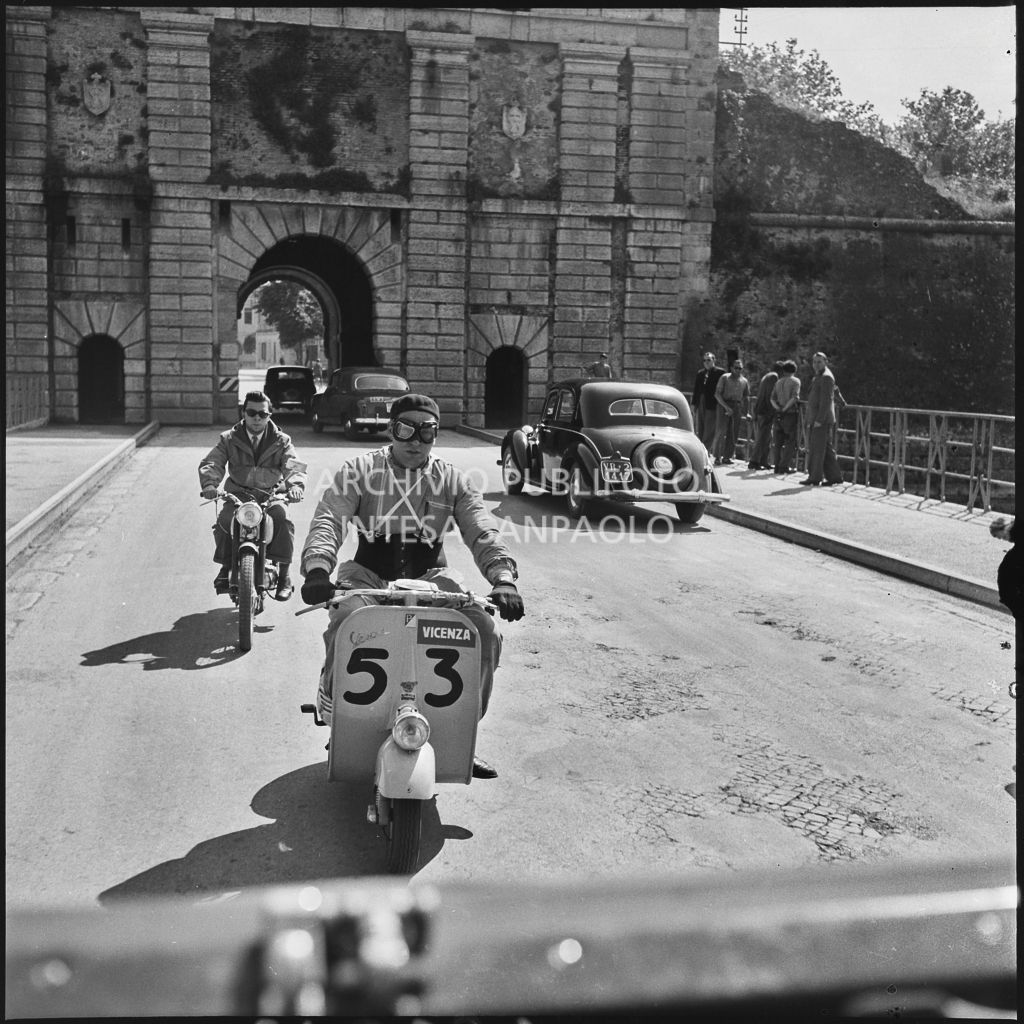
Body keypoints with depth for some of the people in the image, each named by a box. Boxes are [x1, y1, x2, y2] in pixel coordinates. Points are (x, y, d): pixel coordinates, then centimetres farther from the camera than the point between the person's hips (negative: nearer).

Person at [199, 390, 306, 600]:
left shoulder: (281, 441, 8)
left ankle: (284, 575, -18)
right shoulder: (229, 439, 9)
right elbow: (211, 462, -4)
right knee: (224, 520, -29)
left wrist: (296, 485, -32)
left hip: (271, 495, -1)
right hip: (238, 494, 1)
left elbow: (293, 465, -8)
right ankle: (226, 568, -4)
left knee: (283, 519, -31)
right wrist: (209, 483, -28)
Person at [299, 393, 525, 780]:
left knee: (484, 629, -21)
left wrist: (503, 577, -25)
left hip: (428, 576, 2)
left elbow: (482, 530, -5)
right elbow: (328, 517, -12)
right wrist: (317, 568, -33)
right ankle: (331, 711, -6)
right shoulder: (360, 471, 1)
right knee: (347, 620, -34)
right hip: (367, 573, -2)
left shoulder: (451, 480, 6)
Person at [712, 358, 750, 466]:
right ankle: (717, 457, -6)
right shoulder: (724, 378, 0)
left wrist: (743, 409, 6)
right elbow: (717, 394, -6)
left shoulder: (744, 381, 13)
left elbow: (746, 397, 20)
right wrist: (726, 407, -15)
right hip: (724, 405, -4)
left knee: (733, 433, 2)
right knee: (721, 431, -8)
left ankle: (727, 456, 8)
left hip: (737, 407, 4)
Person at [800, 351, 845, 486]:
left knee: (817, 449, -7)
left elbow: (826, 400, -18)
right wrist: (841, 401, 52)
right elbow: (834, 389, 36)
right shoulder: (817, 377, 19)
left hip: (822, 420, -10)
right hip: (815, 419, 10)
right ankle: (835, 476, 12)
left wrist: (819, 420, -22)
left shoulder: (826, 377, -11)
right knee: (826, 449, 9)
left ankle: (815, 478, -4)